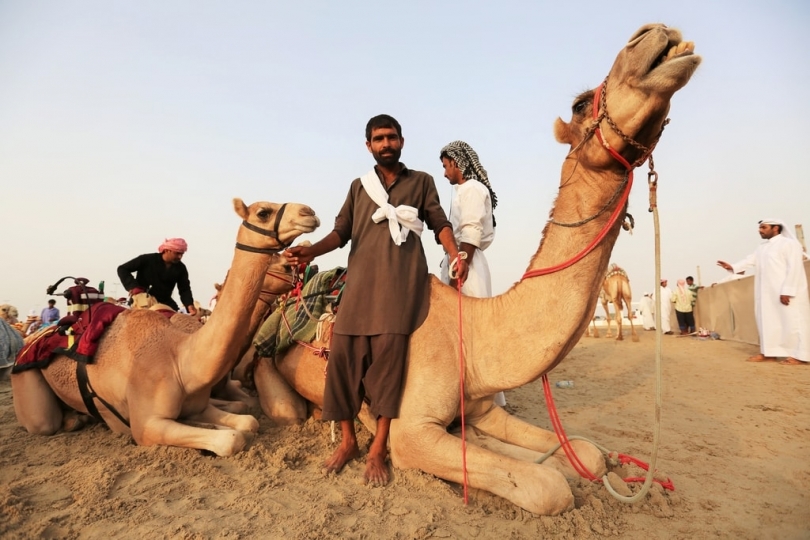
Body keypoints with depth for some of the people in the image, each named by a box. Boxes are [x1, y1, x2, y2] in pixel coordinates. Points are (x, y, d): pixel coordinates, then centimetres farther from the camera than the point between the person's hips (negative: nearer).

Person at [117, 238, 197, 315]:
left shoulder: (181, 268, -2)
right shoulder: (147, 259, -13)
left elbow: (185, 289, -3)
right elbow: (122, 269, -10)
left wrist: (189, 305, -25)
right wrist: (135, 289, -23)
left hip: (165, 303, 4)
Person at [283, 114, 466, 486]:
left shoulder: (421, 182, 19)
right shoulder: (359, 187, 23)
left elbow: (440, 223, 12)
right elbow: (341, 231, 13)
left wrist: (456, 255, -6)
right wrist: (311, 250, -6)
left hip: (402, 281, -2)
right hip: (360, 280, 3)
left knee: (389, 350, -13)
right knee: (344, 351, -5)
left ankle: (379, 448, -2)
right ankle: (348, 440, 11)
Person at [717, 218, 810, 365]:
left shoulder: (789, 244, -6)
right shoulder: (762, 247, 18)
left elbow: (794, 268, -13)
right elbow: (750, 260, 6)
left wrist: (787, 291, -20)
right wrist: (732, 267, -13)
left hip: (787, 292, -8)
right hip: (768, 293, 8)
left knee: (792, 321, -5)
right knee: (768, 322, 9)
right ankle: (769, 353, 16)